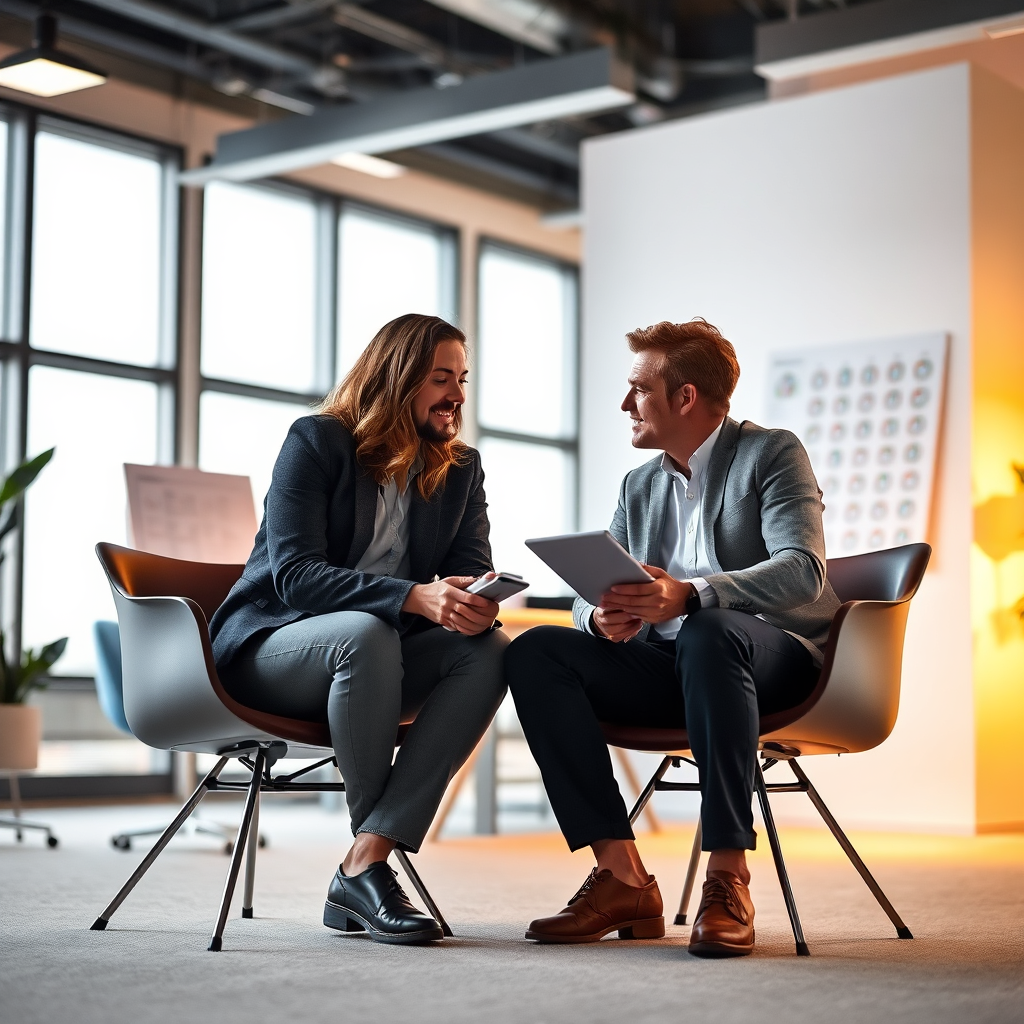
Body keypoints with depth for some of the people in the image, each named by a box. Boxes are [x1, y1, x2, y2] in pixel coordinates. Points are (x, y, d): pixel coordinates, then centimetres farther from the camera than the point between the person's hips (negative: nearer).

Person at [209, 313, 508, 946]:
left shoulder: (461, 469, 8)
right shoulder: (316, 441, -9)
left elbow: (474, 569, 0)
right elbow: (294, 572, -20)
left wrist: (477, 602, -28)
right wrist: (416, 597, -35)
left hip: (377, 652, 5)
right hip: (268, 645, -5)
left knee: (488, 650, -25)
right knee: (364, 633, -38)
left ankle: (366, 863, -30)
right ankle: (374, 863, -24)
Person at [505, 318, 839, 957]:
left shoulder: (773, 454, 0)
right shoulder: (640, 486, 19)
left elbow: (804, 571, -17)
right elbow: (592, 596, 12)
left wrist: (689, 595, -33)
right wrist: (603, 618, -15)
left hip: (776, 656, -5)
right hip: (668, 668, 6)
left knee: (707, 634, -39)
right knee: (537, 653, -18)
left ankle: (729, 880, -36)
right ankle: (623, 878, -24)